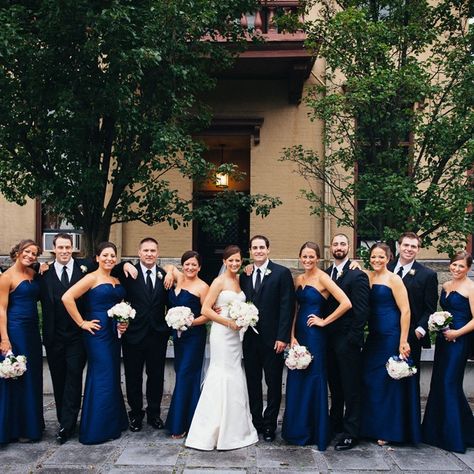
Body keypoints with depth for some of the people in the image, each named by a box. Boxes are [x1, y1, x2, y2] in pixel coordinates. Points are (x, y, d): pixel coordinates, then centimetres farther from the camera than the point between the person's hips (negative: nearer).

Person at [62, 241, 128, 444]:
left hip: (114, 334, 7)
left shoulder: (116, 281, 14)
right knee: (102, 378, -5)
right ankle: (96, 429, 7)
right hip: (98, 332, -7)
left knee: (113, 377, 12)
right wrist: (82, 323, -14)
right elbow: (67, 298, -18)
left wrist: (123, 323, 5)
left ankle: (112, 423, 25)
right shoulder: (92, 278, -8)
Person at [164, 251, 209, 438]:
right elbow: (169, 266, 26)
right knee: (181, 373, 11)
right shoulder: (179, 278, 6)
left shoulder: (202, 287, -11)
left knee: (185, 375, -5)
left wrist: (190, 322, -23)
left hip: (194, 335, -7)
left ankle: (180, 424, 2)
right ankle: (184, 419, 22)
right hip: (178, 335, 7)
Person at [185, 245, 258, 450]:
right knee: (221, 378, -5)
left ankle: (233, 429, 23)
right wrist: (228, 321, -16)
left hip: (235, 334, 7)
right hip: (221, 333, -7)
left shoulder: (239, 281, 11)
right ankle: (210, 432, 5)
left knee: (235, 378, 11)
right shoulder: (220, 281, -9)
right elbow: (205, 309, -13)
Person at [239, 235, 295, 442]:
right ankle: (256, 422, 23)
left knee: (273, 383, 6)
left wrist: (282, 337, -14)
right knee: (252, 382, 11)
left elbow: (287, 306, -8)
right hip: (250, 338, 4)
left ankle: (270, 425, 19)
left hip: (272, 339, -4)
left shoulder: (282, 273, -4)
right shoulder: (244, 275, 10)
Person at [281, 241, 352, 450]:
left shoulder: (322, 278, -10)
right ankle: (298, 429, 25)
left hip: (314, 335, -7)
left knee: (314, 380, 3)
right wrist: (292, 336, -1)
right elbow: (294, 309, 9)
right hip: (298, 333, 7)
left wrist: (324, 321, -11)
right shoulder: (298, 279, 10)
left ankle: (316, 432, 18)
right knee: (296, 380, 11)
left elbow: (346, 303, -19)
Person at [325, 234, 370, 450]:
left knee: (351, 389, 1)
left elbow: (361, 310, -13)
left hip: (347, 340, -6)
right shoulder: (326, 274, 11)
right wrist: (324, 333, 6)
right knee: (335, 385, 17)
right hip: (330, 339, 7)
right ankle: (335, 424, 29)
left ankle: (350, 434, 9)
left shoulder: (357, 275, -9)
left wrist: (353, 338, -15)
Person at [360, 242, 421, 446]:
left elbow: (405, 310, -11)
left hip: (391, 336, -6)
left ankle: (389, 430, 16)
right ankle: (372, 426, 25)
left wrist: (403, 341, -15)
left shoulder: (393, 279, -8)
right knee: (369, 379, 10)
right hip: (373, 335, 6)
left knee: (387, 381, 2)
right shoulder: (366, 277, 9)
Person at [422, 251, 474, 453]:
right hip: (442, 338, 7)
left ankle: (455, 435, 9)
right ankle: (437, 431, 22)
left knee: (450, 383, -5)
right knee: (438, 383, 10)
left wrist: (457, 333, -18)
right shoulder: (445, 286, 13)